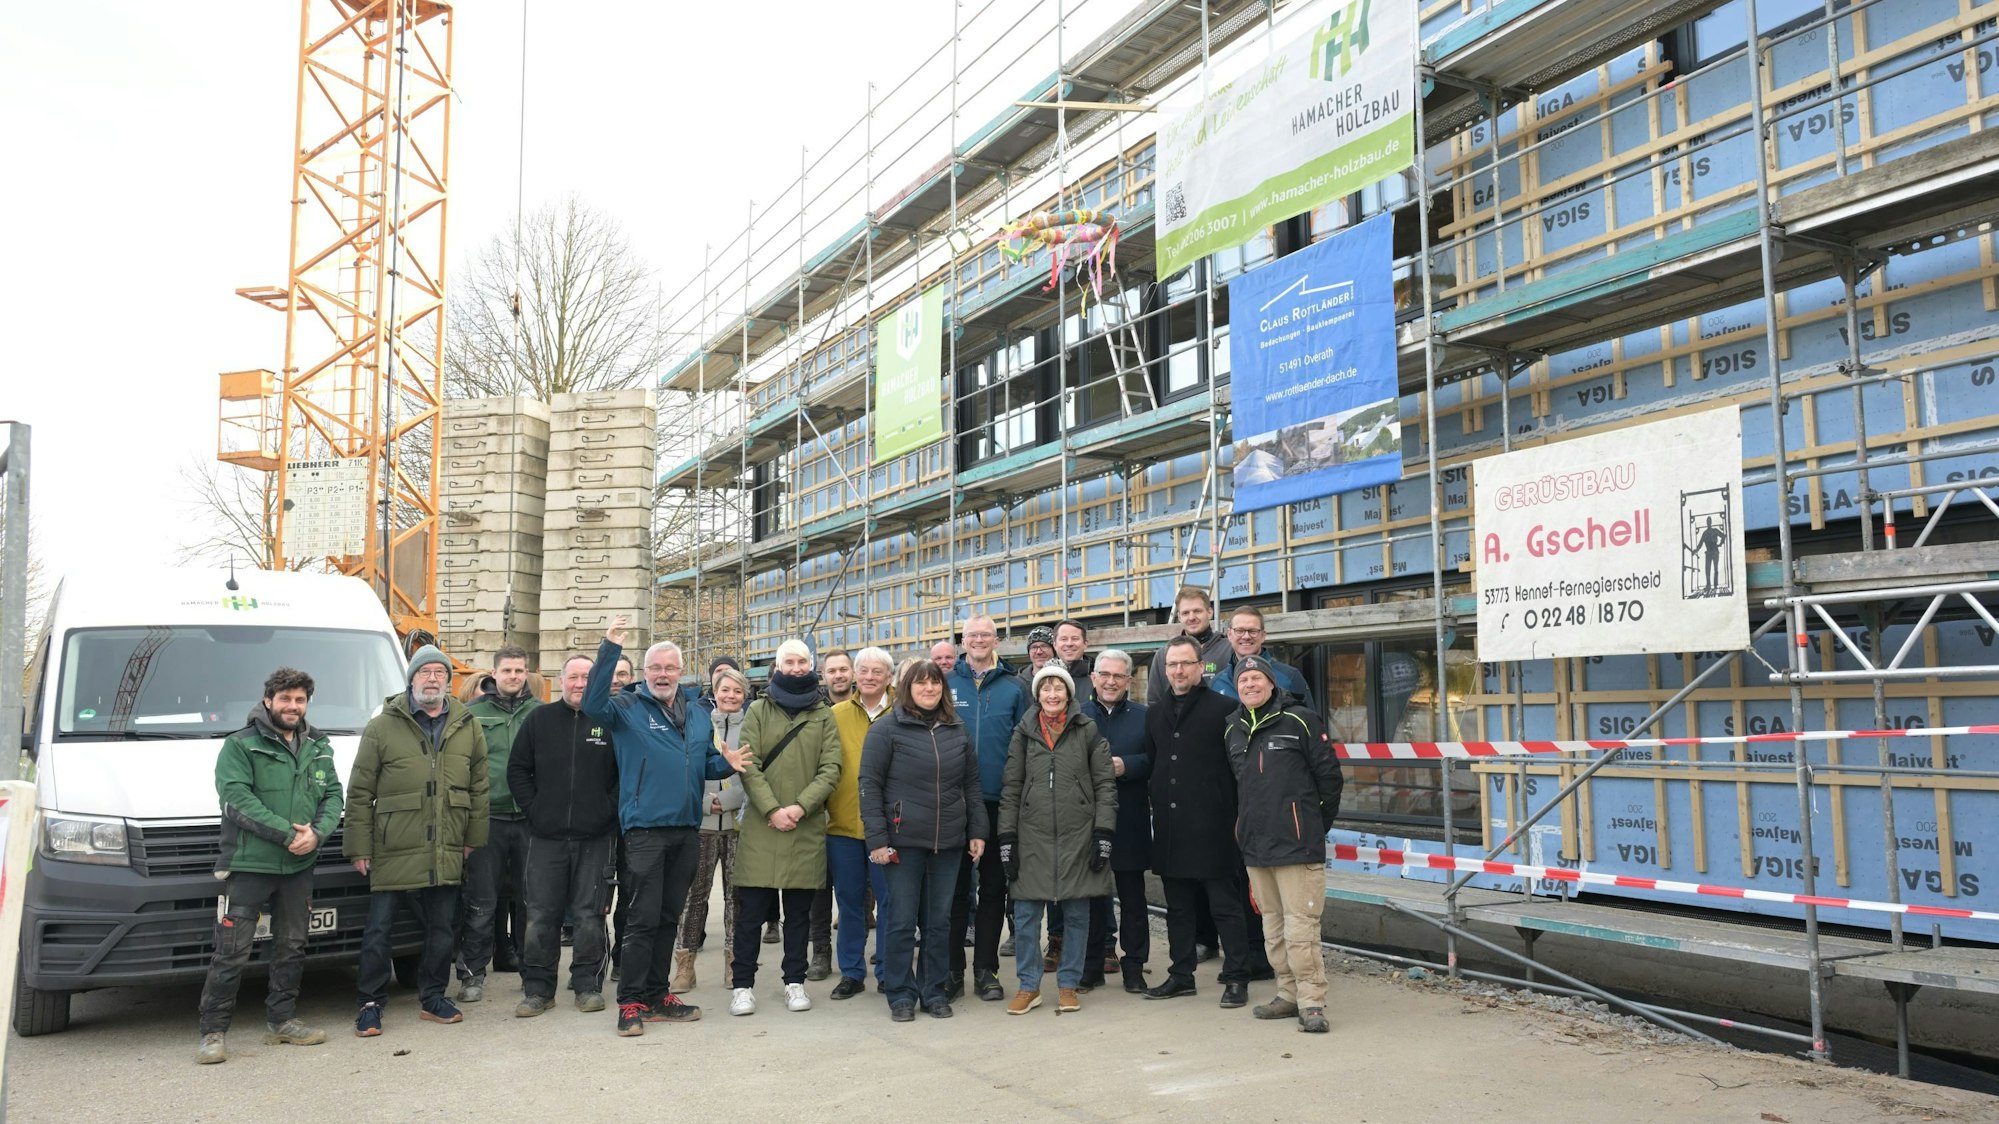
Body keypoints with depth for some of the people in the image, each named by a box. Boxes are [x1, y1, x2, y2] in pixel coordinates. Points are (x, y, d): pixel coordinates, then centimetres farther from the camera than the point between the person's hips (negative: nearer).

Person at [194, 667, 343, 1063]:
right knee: (232, 952, -4)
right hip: (248, 865, -6)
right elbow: (237, 798, -15)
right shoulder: (240, 745, -5)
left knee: (292, 948, 13)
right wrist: (287, 833, -19)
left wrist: (316, 833, -11)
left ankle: (281, 1020, 24)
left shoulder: (318, 749, 13)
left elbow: (333, 796, 9)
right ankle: (213, 1031, 6)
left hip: (299, 867, 6)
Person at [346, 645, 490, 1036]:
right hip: (392, 853, -3)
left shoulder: (467, 726, 7)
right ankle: (371, 1004, 18)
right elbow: (359, 793, -2)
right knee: (378, 931, 4)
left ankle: (433, 997, 27)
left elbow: (479, 787, 12)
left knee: (442, 930, 12)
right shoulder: (383, 726, -3)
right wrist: (359, 847, -4)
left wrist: (474, 838, 9)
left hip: (446, 854, 3)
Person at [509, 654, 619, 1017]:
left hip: (595, 838, -1)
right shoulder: (539, 719, 7)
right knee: (540, 915, 3)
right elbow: (517, 770, 10)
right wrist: (534, 808, 1)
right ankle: (537, 989, 13)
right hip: (546, 837, 2)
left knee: (589, 915, 4)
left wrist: (609, 809, -4)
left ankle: (588, 985, 14)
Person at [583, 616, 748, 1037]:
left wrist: (727, 763, -2)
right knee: (643, 918, -5)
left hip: (687, 831, 6)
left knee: (668, 918, 13)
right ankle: (631, 1003, 4)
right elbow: (594, 703, -22)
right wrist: (610, 648, -29)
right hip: (645, 829, -6)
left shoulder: (698, 716, 15)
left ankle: (657, 996, 23)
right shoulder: (628, 708, -1)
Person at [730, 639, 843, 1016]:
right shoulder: (758, 710, 6)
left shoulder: (824, 715, 9)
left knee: (798, 910, 9)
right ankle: (742, 984, 11)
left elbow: (831, 769, 0)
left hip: (806, 827, 1)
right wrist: (771, 809, -14)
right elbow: (748, 765, -3)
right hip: (761, 826, -1)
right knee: (752, 907, 1)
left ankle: (795, 981, 20)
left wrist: (801, 806, -13)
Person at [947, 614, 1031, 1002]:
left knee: (994, 886, 8)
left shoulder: (1013, 687, 4)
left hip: (998, 800, 0)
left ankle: (986, 970, 17)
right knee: (954, 885, 6)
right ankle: (952, 968, 16)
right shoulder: (946, 683, 4)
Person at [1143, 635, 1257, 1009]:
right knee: (1177, 907, 13)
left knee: (1226, 906, 2)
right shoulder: (1155, 714, 13)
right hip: (1170, 830, 6)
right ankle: (1181, 975, 24)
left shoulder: (1223, 709, -5)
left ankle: (1236, 979, 10)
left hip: (1212, 827, -6)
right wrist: (1158, 812, 10)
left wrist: (1238, 819, -8)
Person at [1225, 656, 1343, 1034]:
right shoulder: (1234, 730, 13)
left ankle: (1311, 1002, 1)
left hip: (1297, 844, -6)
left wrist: (1317, 826, 2)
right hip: (1255, 845, 6)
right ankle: (1289, 995, 22)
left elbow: (1330, 775, -3)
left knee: (1300, 926, -7)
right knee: (1273, 928, 12)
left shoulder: (1300, 720, -5)